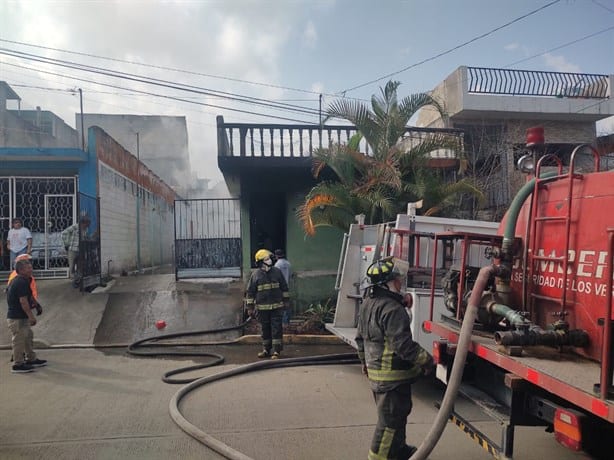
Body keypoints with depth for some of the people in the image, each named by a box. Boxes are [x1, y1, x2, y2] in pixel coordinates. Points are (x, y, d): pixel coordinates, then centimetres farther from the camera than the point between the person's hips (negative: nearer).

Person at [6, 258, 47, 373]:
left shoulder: (16, 280, 13)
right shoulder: (22, 282, -20)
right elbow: (23, 301, -24)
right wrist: (31, 316, -21)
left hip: (21, 317, 11)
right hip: (17, 318, -11)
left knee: (28, 337, 19)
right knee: (19, 340, -3)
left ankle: (31, 359, 29)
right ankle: (18, 365, 5)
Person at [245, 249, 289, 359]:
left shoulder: (277, 272, 3)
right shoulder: (255, 274, -1)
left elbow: (284, 287, 11)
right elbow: (250, 291, 1)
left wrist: (286, 301, 9)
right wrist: (250, 307, -1)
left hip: (277, 306, 0)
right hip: (262, 307, 0)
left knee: (276, 328, -3)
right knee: (265, 329, 11)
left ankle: (276, 351, 1)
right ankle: (266, 350, 23)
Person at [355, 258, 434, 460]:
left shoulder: (367, 303, 7)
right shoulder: (392, 309, -24)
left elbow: (361, 337, 16)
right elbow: (403, 344, -26)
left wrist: (365, 361, 26)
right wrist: (426, 360, -13)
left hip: (375, 370, 10)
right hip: (393, 374, -10)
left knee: (394, 412, 24)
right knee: (391, 417, 1)